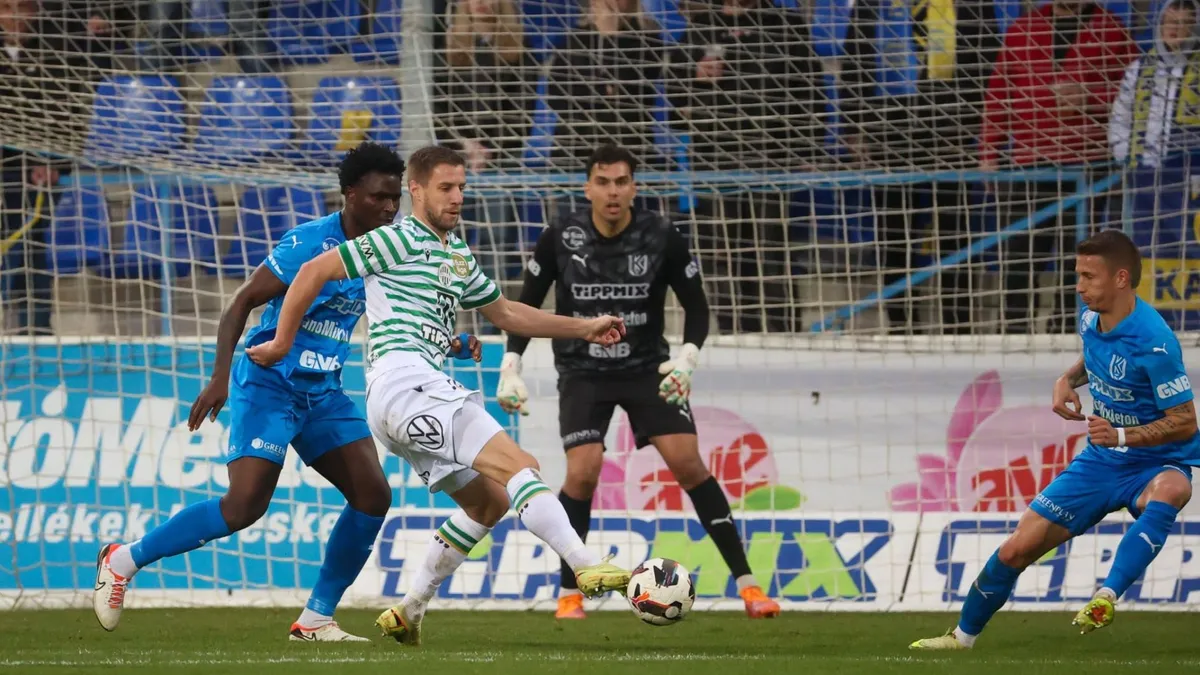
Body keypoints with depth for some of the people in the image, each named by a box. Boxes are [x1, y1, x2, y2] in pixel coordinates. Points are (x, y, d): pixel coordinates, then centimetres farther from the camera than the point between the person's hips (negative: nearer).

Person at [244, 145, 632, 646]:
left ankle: (409, 610, 15)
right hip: (404, 379, -10)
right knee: (520, 467, -18)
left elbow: (505, 313, 34)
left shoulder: (458, 256, 24)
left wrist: (585, 329, 27)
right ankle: (588, 568, -29)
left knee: (489, 501, 14)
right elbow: (314, 272, -3)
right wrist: (282, 343, 2)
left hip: (420, 390, 10)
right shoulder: (401, 240, -3)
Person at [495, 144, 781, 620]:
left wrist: (688, 357, -19)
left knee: (686, 461, -13)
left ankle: (746, 583, -8)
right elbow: (527, 306, 1)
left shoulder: (662, 238, -12)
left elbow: (697, 306, -2)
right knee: (583, 471, -18)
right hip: (582, 371, 0)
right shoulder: (560, 239, -11)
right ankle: (569, 593, -1)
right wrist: (510, 369, -7)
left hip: (647, 367, 0)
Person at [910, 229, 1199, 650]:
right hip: (1102, 460, 7)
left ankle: (1106, 599, -52)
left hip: (1158, 464, -7)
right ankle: (964, 635, 25)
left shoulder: (1152, 342, -26)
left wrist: (1122, 436, -35)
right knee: (1016, 549, 3)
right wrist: (1068, 380, 0)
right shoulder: (1091, 320, -4)